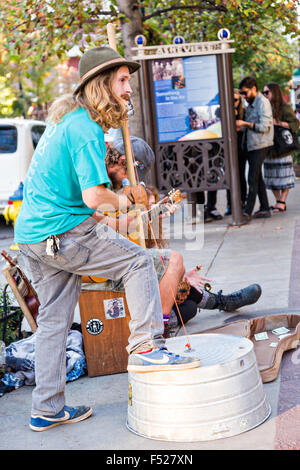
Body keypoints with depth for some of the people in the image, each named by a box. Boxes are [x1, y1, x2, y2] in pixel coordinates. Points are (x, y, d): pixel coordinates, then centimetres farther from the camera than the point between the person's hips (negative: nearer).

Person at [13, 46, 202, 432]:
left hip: (30, 233, 10)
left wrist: (97, 218, 20)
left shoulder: (64, 118, 16)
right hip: (62, 232, -9)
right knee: (138, 262, 1)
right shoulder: (86, 129, -15)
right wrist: (120, 200, -2)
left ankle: (47, 409, 20)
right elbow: (94, 195, -24)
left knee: (53, 320, 13)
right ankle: (146, 348, -1)